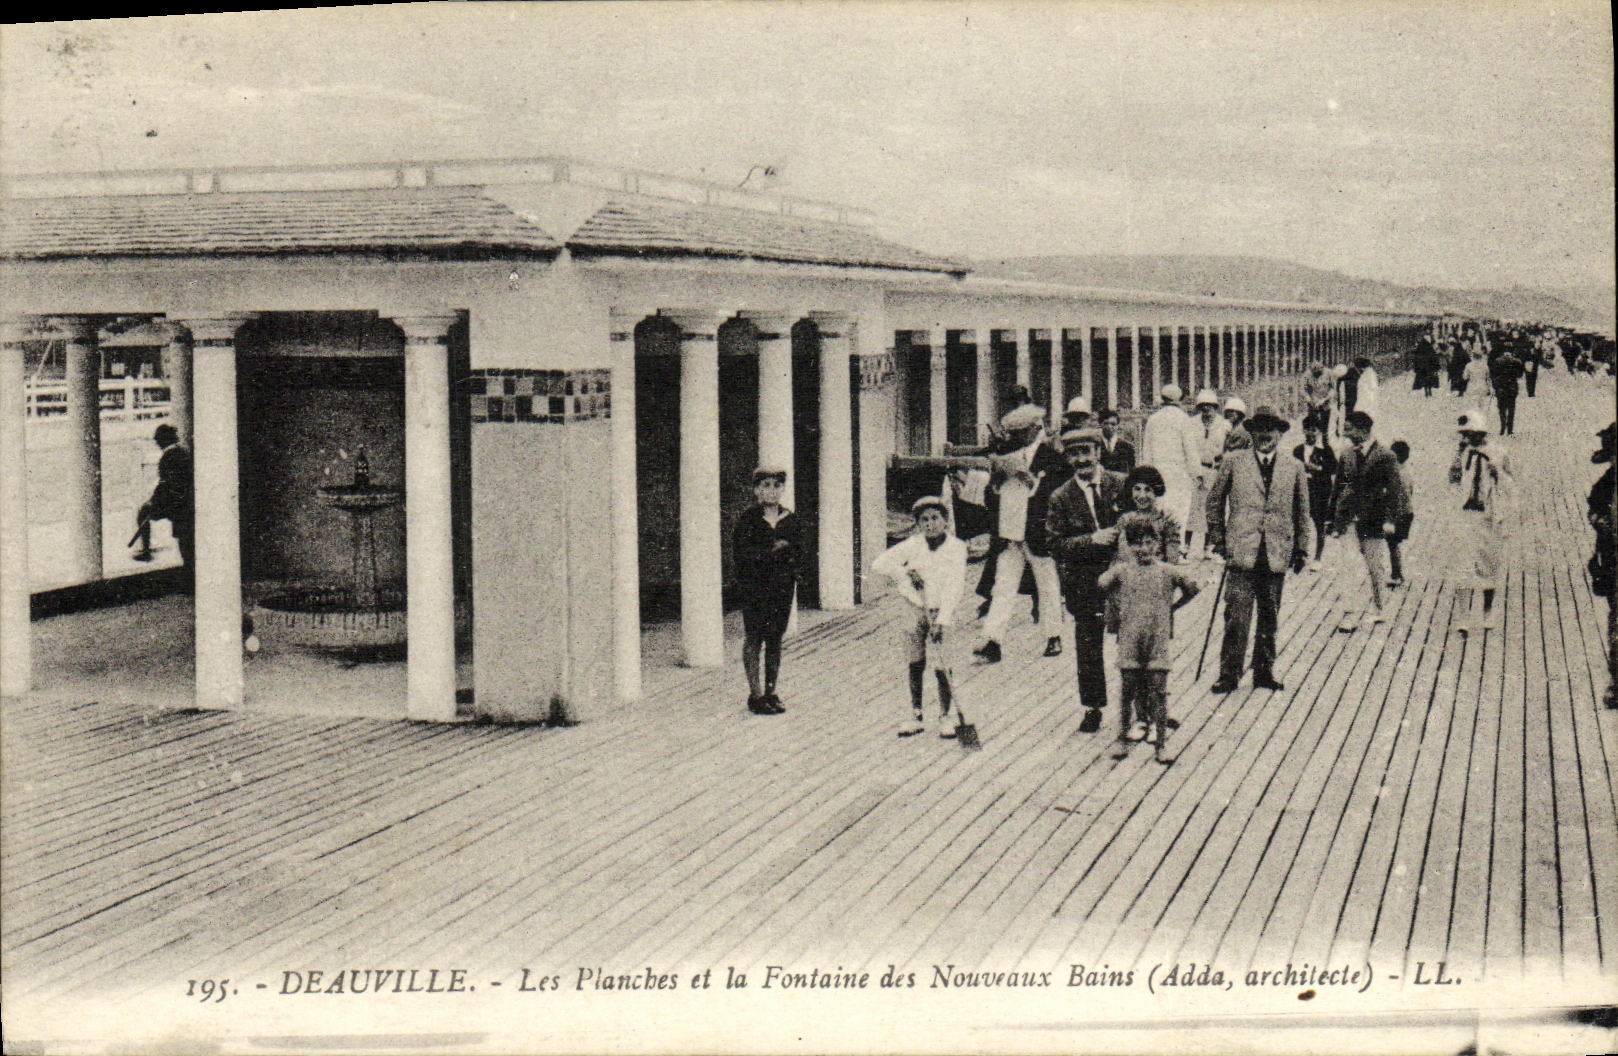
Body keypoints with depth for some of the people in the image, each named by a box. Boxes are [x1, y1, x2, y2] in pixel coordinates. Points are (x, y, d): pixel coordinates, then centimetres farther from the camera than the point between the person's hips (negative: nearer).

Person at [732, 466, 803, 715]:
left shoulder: (790, 519, 10)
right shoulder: (748, 519, -3)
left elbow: (798, 552, 14)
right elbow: (739, 550, -10)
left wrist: (793, 573, -2)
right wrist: (771, 551, -17)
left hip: (782, 587, 4)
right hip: (754, 588, -4)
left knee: (776, 638, 7)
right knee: (754, 639, -4)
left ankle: (771, 692, 15)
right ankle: (755, 694, 0)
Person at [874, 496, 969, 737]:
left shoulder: (956, 547, -5)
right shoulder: (915, 544, 3)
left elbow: (954, 587, -12)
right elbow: (879, 564, 3)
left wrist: (942, 620, -20)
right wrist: (904, 573, -11)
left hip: (942, 611, -3)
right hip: (917, 609, 3)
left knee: (942, 667, -10)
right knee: (915, 665, 5)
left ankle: (944, 718, 5)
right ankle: (917, 716, 18)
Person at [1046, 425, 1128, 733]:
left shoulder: (1122, 485, 0)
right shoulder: (1061, 498, 1)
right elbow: (1057, 544, -4)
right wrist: (1092, 540, -18)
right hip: (1083, 579, 1)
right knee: (1087, 646, 7)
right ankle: (1092, 708, 20)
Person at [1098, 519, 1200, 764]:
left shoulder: (1167, 572, -1)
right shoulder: (1121, 571, 0)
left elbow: (1192, 588, 12)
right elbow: (1103, 584, 17)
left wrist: (1172, 606, 12)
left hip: (1158, 643, -1)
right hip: (1129, 641, 1)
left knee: (1158, 693, 0)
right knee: (1127, 691, 7)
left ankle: (1162, 743, 7)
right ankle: (1122, 739, 18)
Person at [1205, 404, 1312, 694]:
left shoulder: (1293, 468, 9)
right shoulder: (1234, 462, 5)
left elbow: (1302, 512, 15)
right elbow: (1215, 501, 11)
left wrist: (1301, 550, 13)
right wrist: (1218, 538, 5)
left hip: (1277, 554, 2)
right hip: (1242, 551, -2)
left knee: (1270, 616, 10)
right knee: (1237, 615, -7)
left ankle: (1265, 670, 21)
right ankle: (1229, 673, -1)